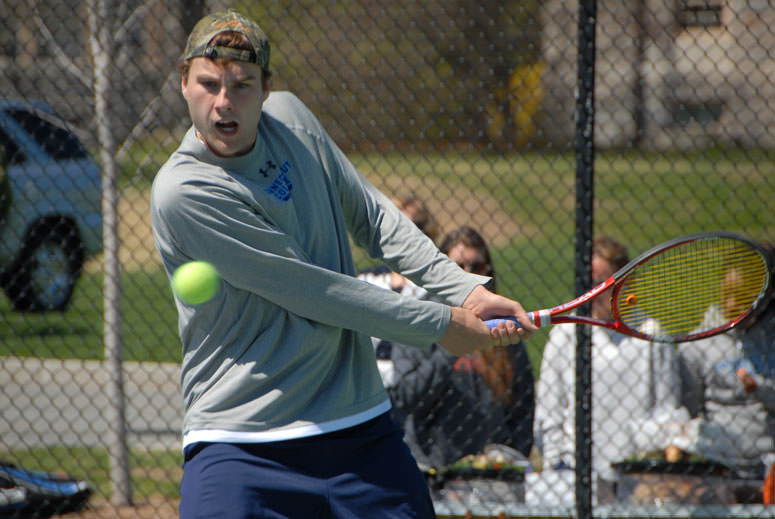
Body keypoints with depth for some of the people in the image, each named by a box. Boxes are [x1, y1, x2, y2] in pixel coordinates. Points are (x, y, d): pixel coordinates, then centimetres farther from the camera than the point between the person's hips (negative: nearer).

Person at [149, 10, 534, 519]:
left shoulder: (290, 115, 4)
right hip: (238, 447, -6)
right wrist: (440, 324, -8)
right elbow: (314, 294, -16)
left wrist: (467, 290, 5)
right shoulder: (182, 191, -17)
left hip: (361, 426, 6)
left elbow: (371, 214, 16)